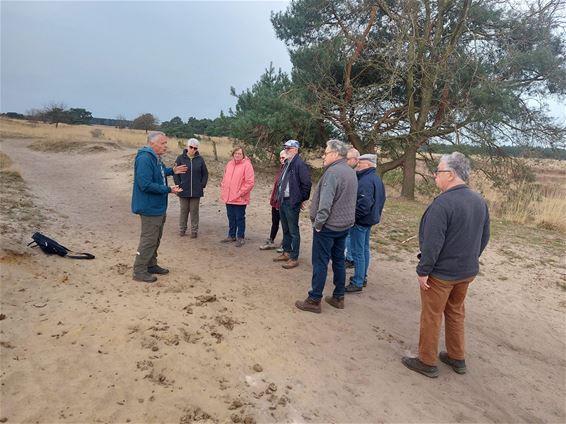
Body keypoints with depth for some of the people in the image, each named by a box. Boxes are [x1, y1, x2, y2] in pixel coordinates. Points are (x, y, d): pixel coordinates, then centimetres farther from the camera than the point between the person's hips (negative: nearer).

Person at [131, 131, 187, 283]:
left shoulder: (155, 158, 10)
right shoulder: (145, 159, -22)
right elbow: (146, 185, -28)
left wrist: (172, 171, 12)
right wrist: (168, 189, -25)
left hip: (158, 207, 10)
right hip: (150, 207, -10)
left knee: (155, 238, 19)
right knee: (148, 239, -2)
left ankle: (151, 265, 32)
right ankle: (139, 271, 9)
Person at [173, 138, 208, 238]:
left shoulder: (200, 159, 1)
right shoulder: (180, 158, -2)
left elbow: (205, 174, 7)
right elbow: (175, 173, 1)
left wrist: (202, 185, -1)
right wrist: (179, 185, -6)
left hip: (196, 191, 0)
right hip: (183, 191, 0)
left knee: (194, 211, 8)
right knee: (184, 211, 10)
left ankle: (194, 231, 17)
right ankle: (182, 230, 22)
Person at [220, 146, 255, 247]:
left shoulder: (247, 165, -9)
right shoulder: (229, 164, 12)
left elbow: (250, 182, -14)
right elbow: (224, 179, 19)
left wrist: (240, 193, -14)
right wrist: (223, 191, 9)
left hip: (240, 199, -6)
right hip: (228, 198, 6)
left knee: (240, 218, 3)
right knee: (231, 218, 15)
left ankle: (240, 238, 14)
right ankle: (231, 236, 28)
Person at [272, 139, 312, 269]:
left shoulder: (300, 164, -15)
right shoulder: (287, 163, 13)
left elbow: (306, 184, -16)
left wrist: (302, 199, -9)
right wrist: (279, 197, 15)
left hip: (292, 203, -9)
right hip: (283, 201, 9)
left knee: (293, 231, -1)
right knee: (285, 229, 18)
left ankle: (294, 258, 7)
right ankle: (286, 252, 31)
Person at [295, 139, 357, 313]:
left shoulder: (333, 172, -19)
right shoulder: (351, 172, 11)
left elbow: (325, 202, -25)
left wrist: (318, 223, -16)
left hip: (328, 226, -9)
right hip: (345, 225, 9)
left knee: (320, 263, -1)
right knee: (338, 260, 15)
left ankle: (314, 300, 6)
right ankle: (338, 297, 24)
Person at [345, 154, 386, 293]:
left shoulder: (365, 180, -22)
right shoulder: (377, 179, 11)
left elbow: (364, 204, -28)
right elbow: (381, 199, 18)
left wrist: (352, 217, -19)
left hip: (360, 221, -10)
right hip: (370, 219, 11)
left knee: (358, 252, -3)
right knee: (364, 249, 19)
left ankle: (357, 283, 4)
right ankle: (362, 277, 30)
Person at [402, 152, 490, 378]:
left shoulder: (443, 203, -24)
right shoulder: (480, 201, 2)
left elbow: (433, 242, -25)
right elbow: (484, 238, 11)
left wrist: (423, 270, -16)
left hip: (441, 272, -8)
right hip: (467, 271, 8)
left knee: (431, 316, 7)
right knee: (455, 312, 22)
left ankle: (427, 362, 20)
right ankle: (457, 358, 34)